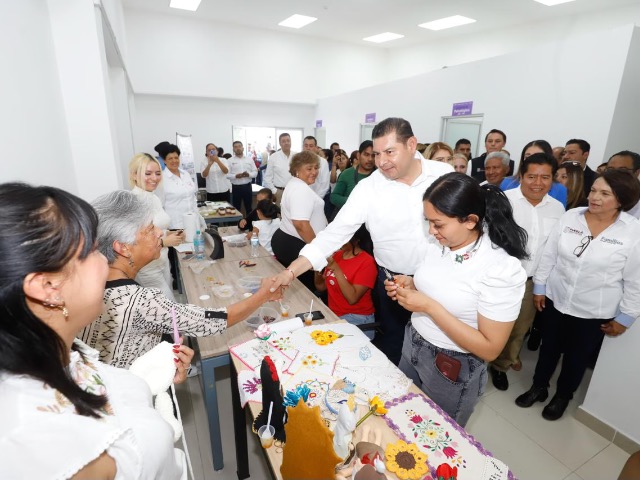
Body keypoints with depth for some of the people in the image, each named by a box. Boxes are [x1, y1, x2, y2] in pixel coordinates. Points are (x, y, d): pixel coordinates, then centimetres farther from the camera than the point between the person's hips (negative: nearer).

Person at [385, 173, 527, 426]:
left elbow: (490, 348, -22)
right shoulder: (436, 242, -8)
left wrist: (430, 307, -28)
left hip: (453, 369, -5)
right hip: (412, 344, 6)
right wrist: (409, 285, -11)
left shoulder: (503, 269, -26)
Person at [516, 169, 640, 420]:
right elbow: (549, 255, 0)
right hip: (555, 299, 2)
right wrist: (539, 286, 2)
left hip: (594, 312, -2)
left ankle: (562, 396, 43)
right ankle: (538, 387, 41)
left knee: (578, 357, 18)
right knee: (549, 347, 19)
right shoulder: (570, 216, -7)